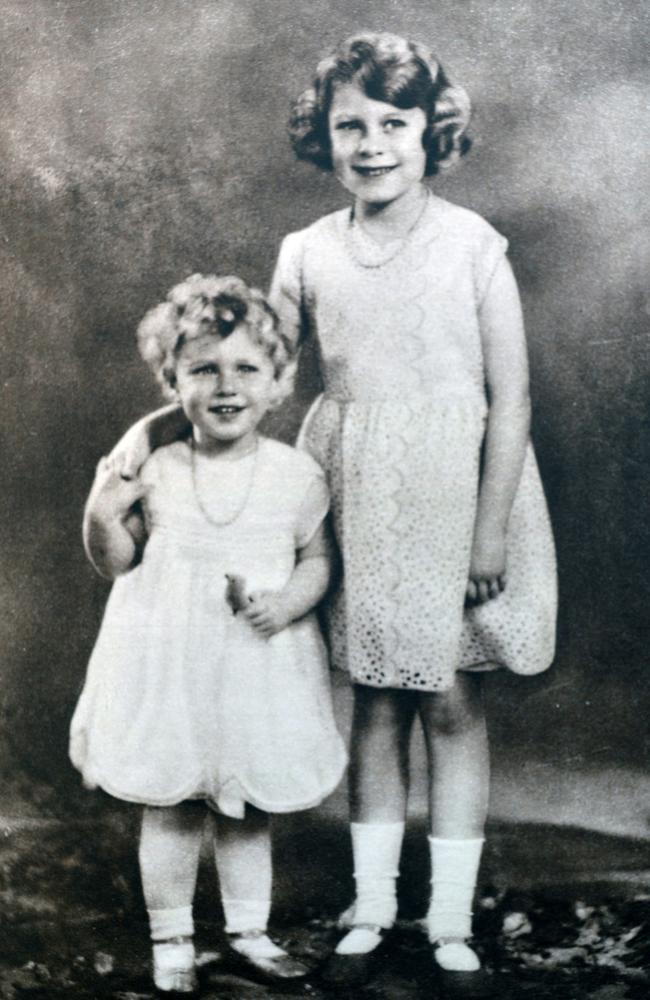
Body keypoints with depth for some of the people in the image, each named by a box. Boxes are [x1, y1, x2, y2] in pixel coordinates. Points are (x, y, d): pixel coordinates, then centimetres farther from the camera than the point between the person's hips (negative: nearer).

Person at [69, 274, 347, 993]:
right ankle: (171, 941, 26)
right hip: (169, 666, 0)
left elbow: (318, 558, 5)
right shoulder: (154, 472, -5)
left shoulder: (297, 475, -5)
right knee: (170, 808, 8)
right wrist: (101, 518, -16)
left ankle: (248, 931, 32)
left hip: (257, 668, 1)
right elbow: (119, 563, 4)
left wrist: (291, 600, -15)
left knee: (248, 810, 14)